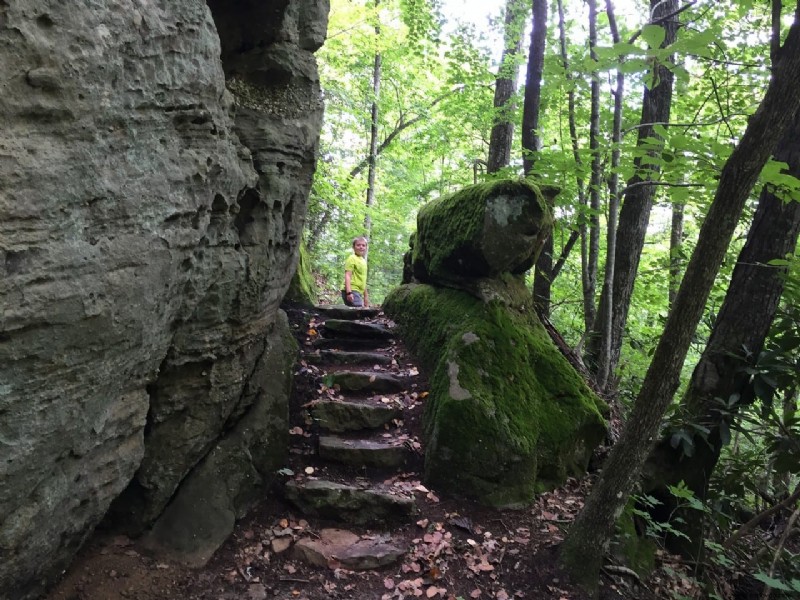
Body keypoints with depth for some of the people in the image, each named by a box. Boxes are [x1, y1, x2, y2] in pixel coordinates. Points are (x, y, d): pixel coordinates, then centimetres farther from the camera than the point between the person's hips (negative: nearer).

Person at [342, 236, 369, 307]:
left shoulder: (363, 260, 20)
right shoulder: (352, 258, -5)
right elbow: (347, 276, -14)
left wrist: (366, 296, 26)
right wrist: (349, 292, -25)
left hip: (359, 292, 9)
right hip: (352, 291, -9)